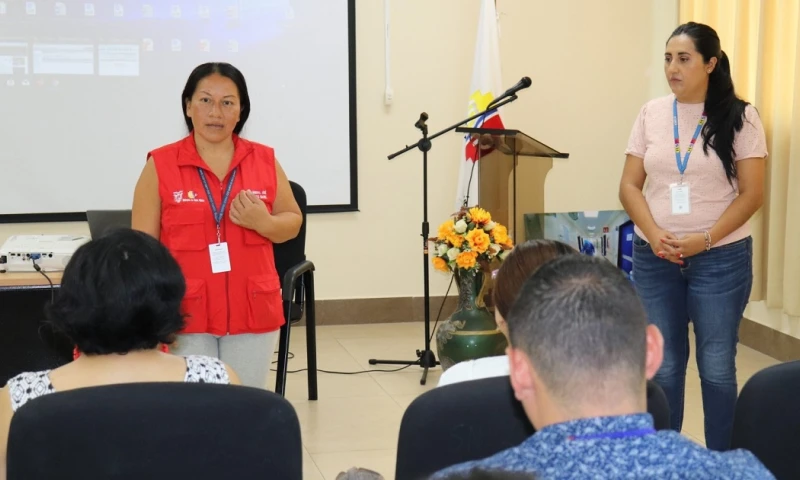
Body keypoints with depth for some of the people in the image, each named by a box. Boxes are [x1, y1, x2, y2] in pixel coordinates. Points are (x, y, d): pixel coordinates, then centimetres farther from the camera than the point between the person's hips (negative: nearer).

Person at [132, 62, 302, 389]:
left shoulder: (264, 160, 5)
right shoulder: (160, 165, -2)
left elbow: (292, 222, 13)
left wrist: (264, 223, -10)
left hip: (253, 311, 2)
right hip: (186, 314, -2)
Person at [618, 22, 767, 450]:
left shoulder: (739, 117, -4)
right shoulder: (651, 113, 4)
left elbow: (751, 194, -6)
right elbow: (629, 186, 4)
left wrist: (705, 240, -16)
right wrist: (654, 234, -12)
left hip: (720, 258, -2)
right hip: (654, 257, 3)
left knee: (716, 367, 5)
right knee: (661, 366, 8)